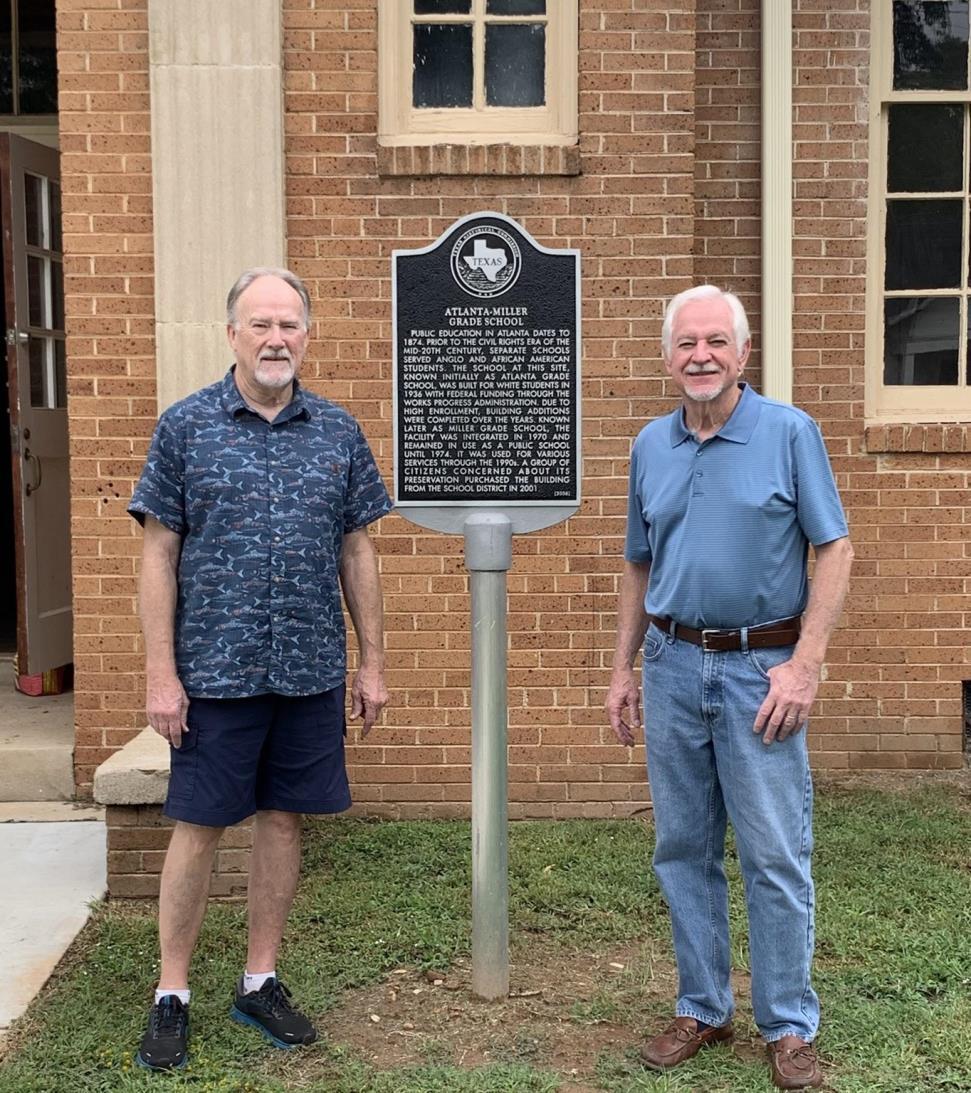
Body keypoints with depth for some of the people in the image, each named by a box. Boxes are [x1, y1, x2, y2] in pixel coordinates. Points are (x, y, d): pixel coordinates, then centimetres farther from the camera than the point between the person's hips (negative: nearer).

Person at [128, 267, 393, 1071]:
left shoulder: (339, 432, 5)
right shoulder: (186, 426, -2)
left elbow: (357, 553, 9)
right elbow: (159, 552, -3)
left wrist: (372, 662, 6)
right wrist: (161, 672, -8)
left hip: (311, 672, 3)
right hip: (214, 671, -2)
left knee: (284, 821, 11)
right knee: (198, 828, 6)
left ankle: (261, 982, 27)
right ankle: (172, 996, 22)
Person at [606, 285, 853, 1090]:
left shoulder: (789, 433, -5)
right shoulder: (651, 446, 8)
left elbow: (835, 550, -6)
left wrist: (806, 664, -14)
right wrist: (624, 668, 11)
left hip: (761, 669, -4)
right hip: (673, 668, 4)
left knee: (776, 856, 2)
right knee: (685, 849, 12)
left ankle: (791, 1025, 19)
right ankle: (702, 1008, 27)